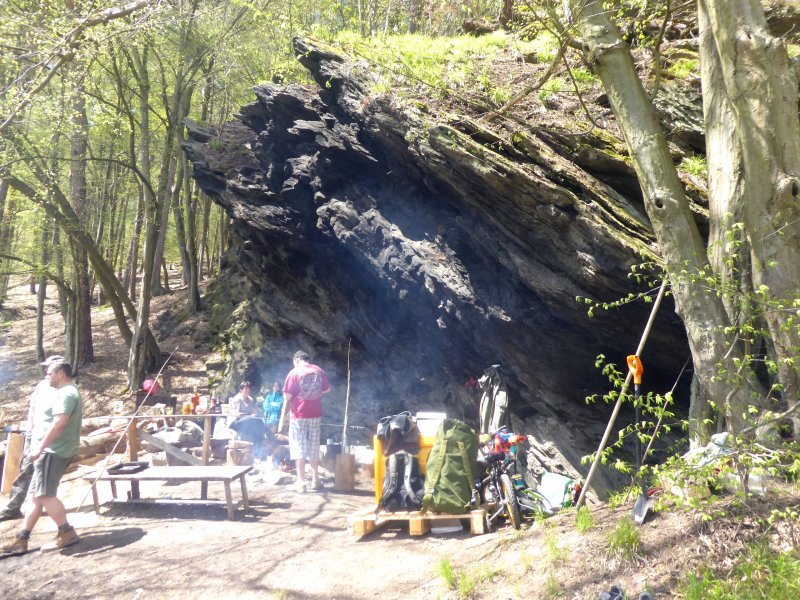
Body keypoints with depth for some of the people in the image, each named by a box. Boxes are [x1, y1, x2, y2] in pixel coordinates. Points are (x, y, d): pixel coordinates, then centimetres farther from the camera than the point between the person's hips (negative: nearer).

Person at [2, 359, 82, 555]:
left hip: (53, 451, -11)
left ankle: (67, 532, -7)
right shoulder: (64, 393, 21)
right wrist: (41, 448, 26)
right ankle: (21, 539, 15)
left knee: (44, 495, -12)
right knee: (38, 496, 11)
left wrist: (40, 447, -26)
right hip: (51, 451, 11)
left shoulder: (66, 393, -14)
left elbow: (59, 422, -26)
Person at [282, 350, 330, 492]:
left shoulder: (295, 372, -10)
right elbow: (327, 389, 13)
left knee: (299, 447, 2)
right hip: (316, 414, 4)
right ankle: (315, 479, 22)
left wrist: (287, 403, 8)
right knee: (314, 447, 15)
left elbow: (287, 396, -13)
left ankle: (301, 482, 1)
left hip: (299, 414, -4)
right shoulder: (319, 371, 4)